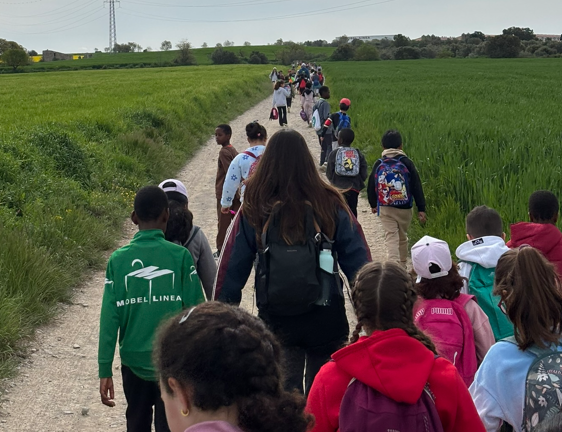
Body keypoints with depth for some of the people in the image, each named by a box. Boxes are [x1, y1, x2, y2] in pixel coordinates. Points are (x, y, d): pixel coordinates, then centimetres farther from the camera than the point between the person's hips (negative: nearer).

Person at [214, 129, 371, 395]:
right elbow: (358, 262, -3)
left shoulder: (254, 211, -6)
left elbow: (232, 268, -1)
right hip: (326, 320, 1)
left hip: (276, 321, 0)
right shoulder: (330, 205, -5)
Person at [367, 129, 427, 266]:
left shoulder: (378, 164, -1)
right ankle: (402, 265, 31)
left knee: (390, 238, -3)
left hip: (385, 209, -1)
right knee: (403, 237, 18)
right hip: (405, 208, 1)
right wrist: (421, 209, -2)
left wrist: (373, 205, 24)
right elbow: (417, 187, -6)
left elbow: (371, 187, 6)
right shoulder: (406, 163, -5)